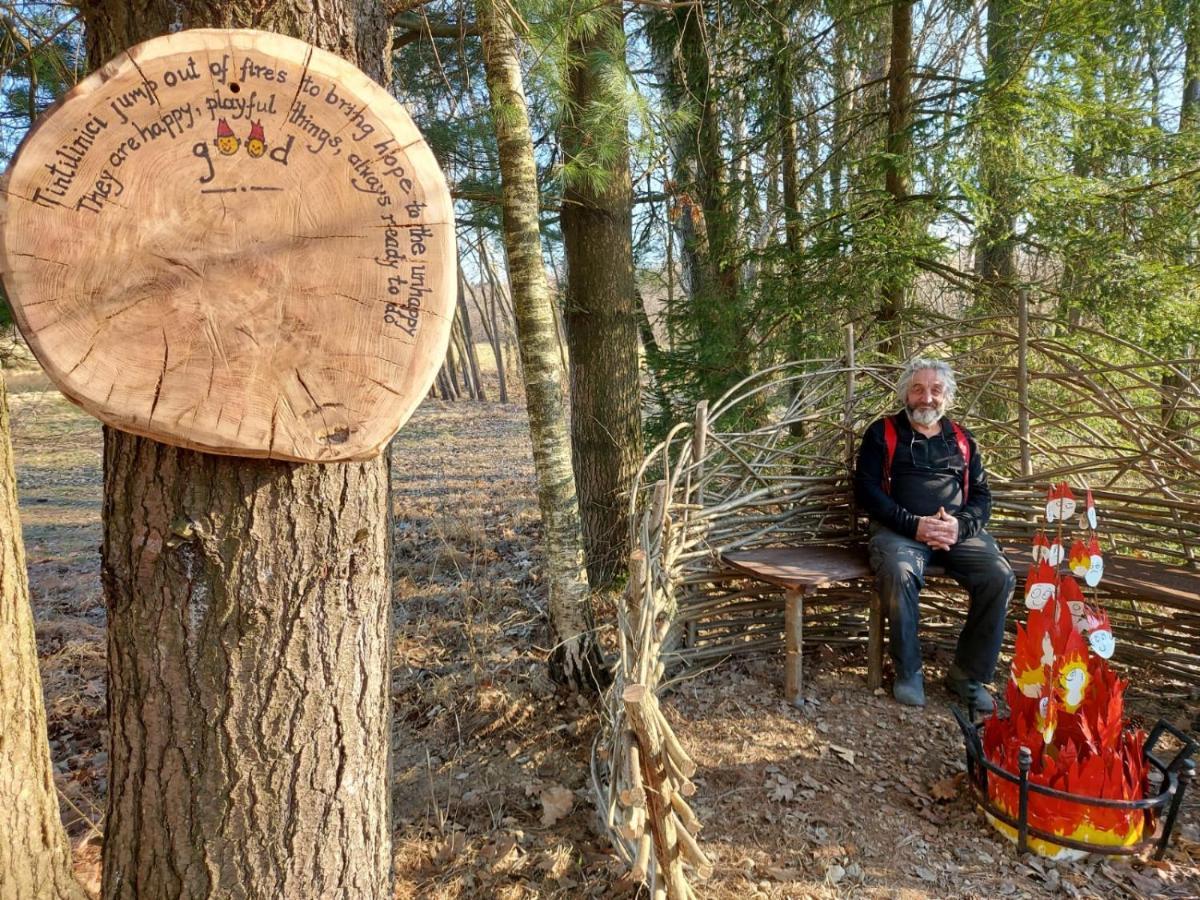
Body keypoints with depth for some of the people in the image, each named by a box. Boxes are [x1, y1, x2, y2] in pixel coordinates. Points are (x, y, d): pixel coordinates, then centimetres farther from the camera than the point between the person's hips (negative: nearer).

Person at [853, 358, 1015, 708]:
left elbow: (981, 495, 15)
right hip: (899, 530, -3)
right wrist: (914, 524, -13)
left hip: (959, 532, 4)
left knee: (1000, 577, -23)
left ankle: (968, 675, -6)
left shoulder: (962, 440, 21)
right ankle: (908, 672, -15)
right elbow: (866, 489, -1)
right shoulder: (883, 433, 10)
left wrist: (960, 526, -8)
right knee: (899, 574, -36)